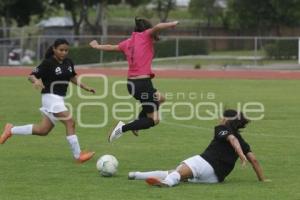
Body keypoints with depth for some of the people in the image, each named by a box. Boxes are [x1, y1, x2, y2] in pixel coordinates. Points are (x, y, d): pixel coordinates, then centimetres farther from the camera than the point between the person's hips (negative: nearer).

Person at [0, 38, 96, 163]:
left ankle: (11, 130, 26)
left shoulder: (68, 63, 7)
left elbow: (73, 78, 22)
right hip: (51, 97, -8)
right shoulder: (48, 63, -13)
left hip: (60, 99, 8)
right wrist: (36, 81, -35)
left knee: (43, 130, 12)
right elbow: (31, 76, -13)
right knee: (70, 123, -17)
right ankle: (78, 155, -14)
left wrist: (85, 88, 12)